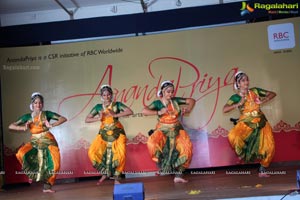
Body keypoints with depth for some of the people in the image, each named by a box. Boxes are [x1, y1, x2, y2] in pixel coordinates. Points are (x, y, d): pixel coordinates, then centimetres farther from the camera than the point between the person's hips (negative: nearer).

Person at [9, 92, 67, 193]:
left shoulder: (46, 114, -1)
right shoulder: (27, 116, 5)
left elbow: (63, 119, -6)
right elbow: (11, 126, 5)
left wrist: (52, 125, -19)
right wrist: (23, 128, -12)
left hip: (48, 141, -2)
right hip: (35, 142, 2)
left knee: (54, 164, -13)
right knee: (21, 154, -24)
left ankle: (47, 186, 8)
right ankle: (32, 173, 2)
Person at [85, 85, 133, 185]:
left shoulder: (117, 104, -1)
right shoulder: (98, 107, 5)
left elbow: (130, 111, -13)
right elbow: (87, 119, 5)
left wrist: (115, 115, -18)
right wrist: (98, 118, -11)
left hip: (117, 133, -2)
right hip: (104, 133, 2)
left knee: (121, 154, -14)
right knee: (92, 152, -10)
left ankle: (116, 177, 7)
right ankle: (104, 173, 9)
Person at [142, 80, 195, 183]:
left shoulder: (175, 100, 5)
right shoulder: (157, 103, -2)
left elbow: (192, 100, 13)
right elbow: (144, 111, -16)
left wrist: (188, 109, -5)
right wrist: (158, 112, -22)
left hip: (176, 130, 2)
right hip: (162, 130, -2)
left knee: (185, 146, -23)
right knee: (152, 143, -32)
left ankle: (178, 175, -15)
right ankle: (162, 163, -6)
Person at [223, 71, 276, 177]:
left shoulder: (255, 91, 5)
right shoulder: (235, 97, -3)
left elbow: (272, 94, 10)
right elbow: (224, 109, -14)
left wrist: (262, 101, -6)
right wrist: (239, 104, -19)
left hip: (261, 121, 3)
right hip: (246, 122, -3)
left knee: (269, 146, -5)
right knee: (233, 136, -30)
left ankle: (262, 170, 17)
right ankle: (242, 153, 1)